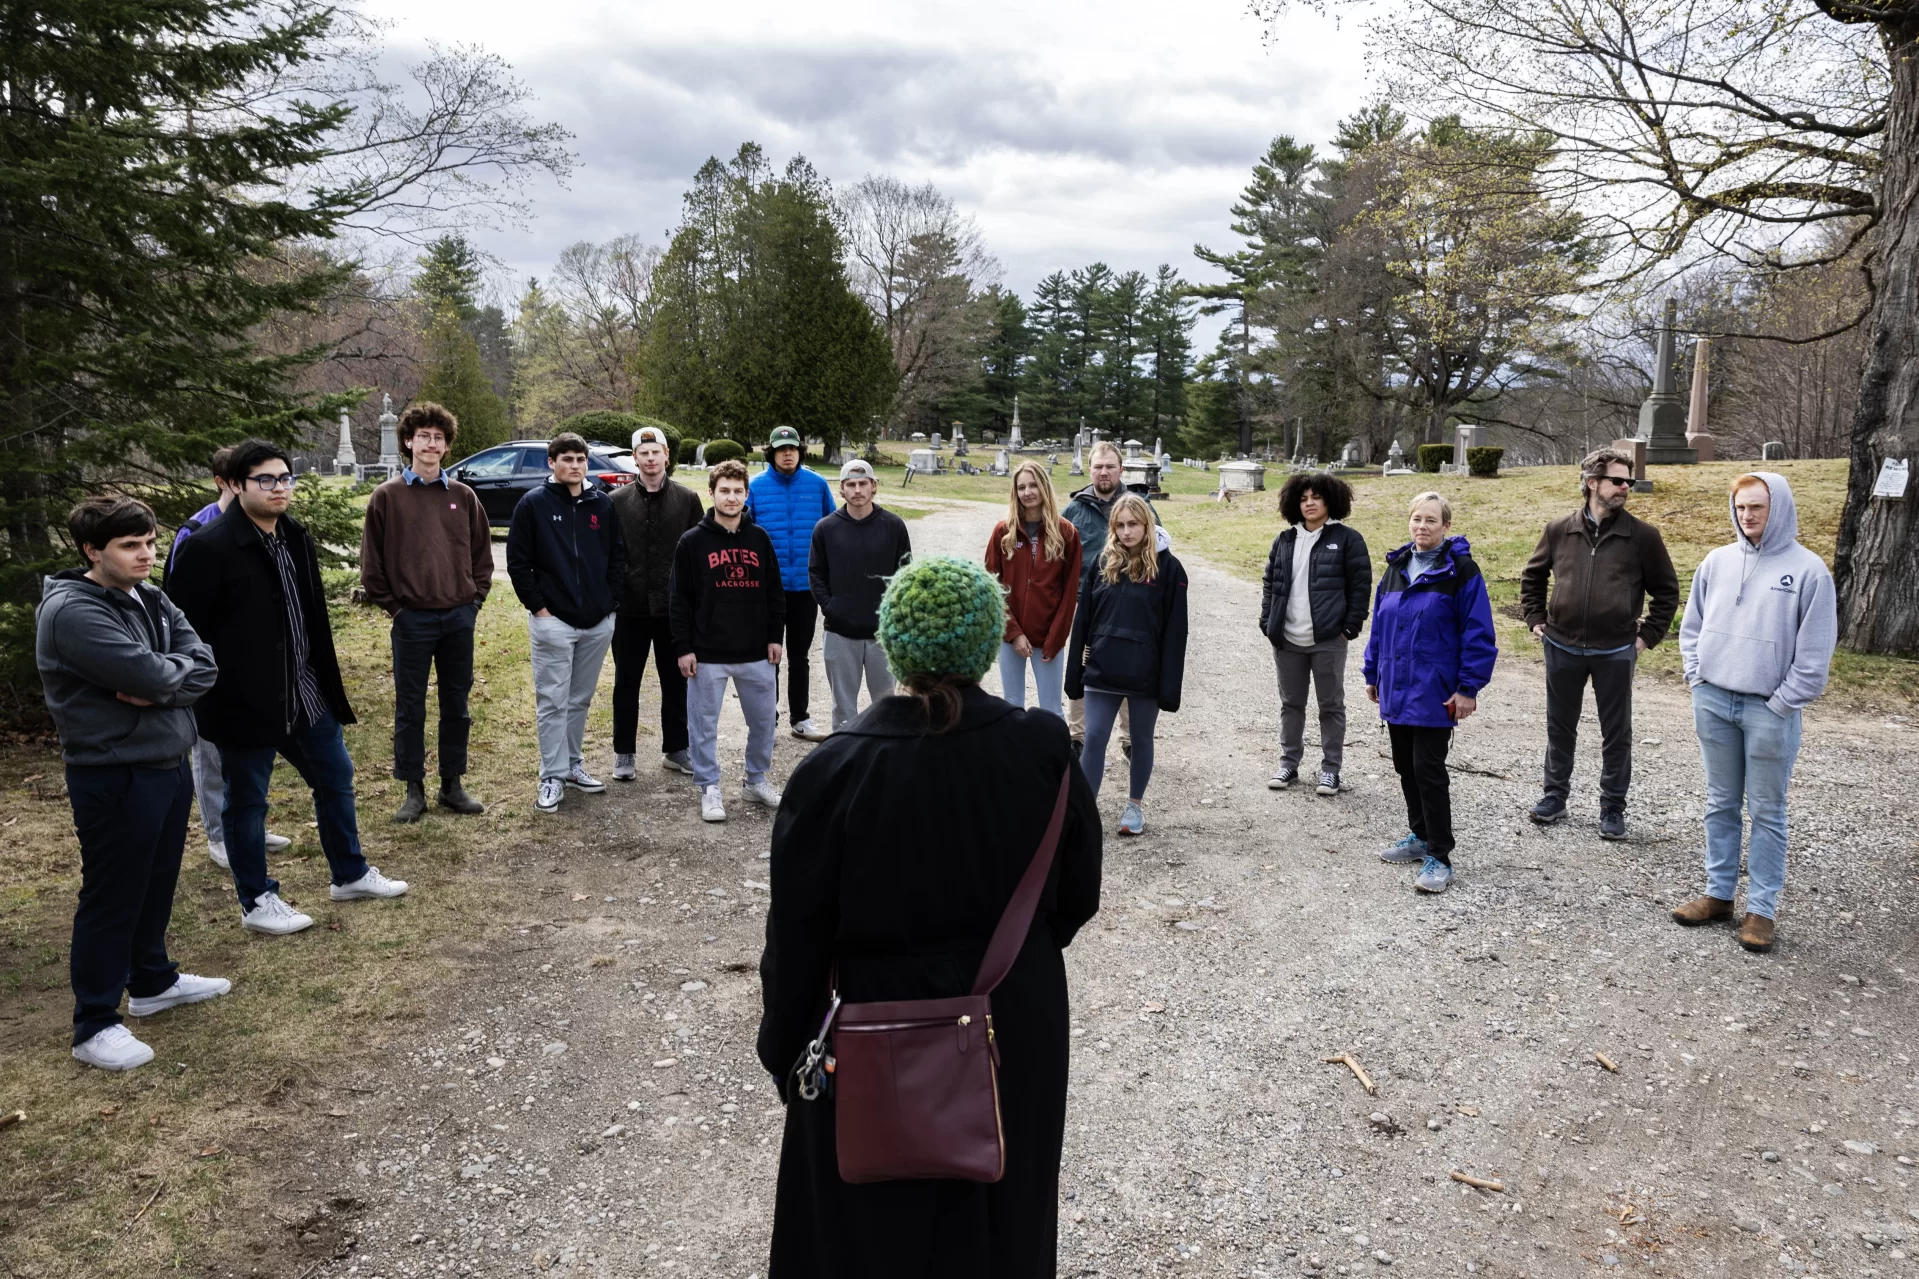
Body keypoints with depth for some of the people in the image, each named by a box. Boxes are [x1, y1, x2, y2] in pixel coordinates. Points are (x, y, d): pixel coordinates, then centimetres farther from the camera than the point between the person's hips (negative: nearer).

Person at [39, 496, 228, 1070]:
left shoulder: (151, 599, 7)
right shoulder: (72, 612, -19)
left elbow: (206, 667, -1)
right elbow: (151, 674, -27)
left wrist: (156, 688, -18)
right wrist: (178, 671, -7)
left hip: (169, 763, 8)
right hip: (113, 776, -8)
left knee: (157, 883, 21)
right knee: (112, 898, 2)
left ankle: (152, 981, 39)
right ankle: (94, 1026, 15)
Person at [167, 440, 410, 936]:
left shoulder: (296, 537, 6)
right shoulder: (209, 548, -17)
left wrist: (326, 680, 14)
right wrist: (205, 699, -14)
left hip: (305, 694, 8)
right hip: (245, 703, -8)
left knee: (336, 777, 17)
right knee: (247, 801, 8)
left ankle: (350, 875, 35)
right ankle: (257, 903, 24)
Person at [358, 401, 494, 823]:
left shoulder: (462, 496, 6)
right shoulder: (387, 496, -1)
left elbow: (481, 551, 12)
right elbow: (372, 561, 1)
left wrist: (476, 598, 5)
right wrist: (391, 605, -2)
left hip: (459, 617, 3)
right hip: (412, 619, -2)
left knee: (456, 705, 10)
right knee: (410, 708, 5)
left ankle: (452, 784, 22)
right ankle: (414, 790, 16)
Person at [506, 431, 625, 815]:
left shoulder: (602, 504, 6)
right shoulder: (534, 504, -4)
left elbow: (617, 555, 12)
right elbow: (517, 561, -4)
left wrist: (610, 600, 4)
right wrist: (537, 606, -8)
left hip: (598, 622, 4)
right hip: (552, 621, -4)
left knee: (581, 699, 14)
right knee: (552, 702, 0)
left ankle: (574, 766, 26)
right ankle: (553, 776, 7)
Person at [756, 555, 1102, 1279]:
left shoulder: (834, 772, -21)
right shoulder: (1044, 750, -16)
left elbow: (796, 936, -12)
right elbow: (1077, 896, -2)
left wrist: (783, 1051, 4)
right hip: (1018, 1035, 3)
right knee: (1000, 1216, 26)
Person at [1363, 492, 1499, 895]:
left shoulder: (1461, 570, -10)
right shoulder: (1397, 567, 9)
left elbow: (1478, 633, -12)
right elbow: (1380, 624, 14)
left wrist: (1468, 688, -14)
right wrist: (1373, 674, 14)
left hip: (1434, 692, -6)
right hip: (1396, 688, 6)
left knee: (1428, 769, -5)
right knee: (1405, 766, 15)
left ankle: (1439, 857, 4)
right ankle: (1420, 836, 31)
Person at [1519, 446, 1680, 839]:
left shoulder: (1642, 536, -4)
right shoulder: (1560, 530, 0)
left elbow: (1667, 590, 4)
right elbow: (1531, 576, 15)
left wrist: (1648, 634, -2)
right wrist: (1535, 619, 8)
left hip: (1615, 652, -1)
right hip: (1562, 648, 2)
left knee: (1616, 733, 7)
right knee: (1560, 728, 13)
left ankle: (1613, 807, 19)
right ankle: (1555, 795, 27)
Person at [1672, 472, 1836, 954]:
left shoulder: (1807, 569, -6)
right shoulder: (1716, 562, 6)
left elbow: (1814, 652, -7)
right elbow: (1691, 627, 14)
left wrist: (1783, 703, -9)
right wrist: (1697, 679, 4)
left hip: (1770, 711, -4)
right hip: (1713, 702, 4)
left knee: (1767, 810, 4)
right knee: (1721, 804, 13)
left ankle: (1762, 909, 12)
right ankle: (1718, 894, 23)